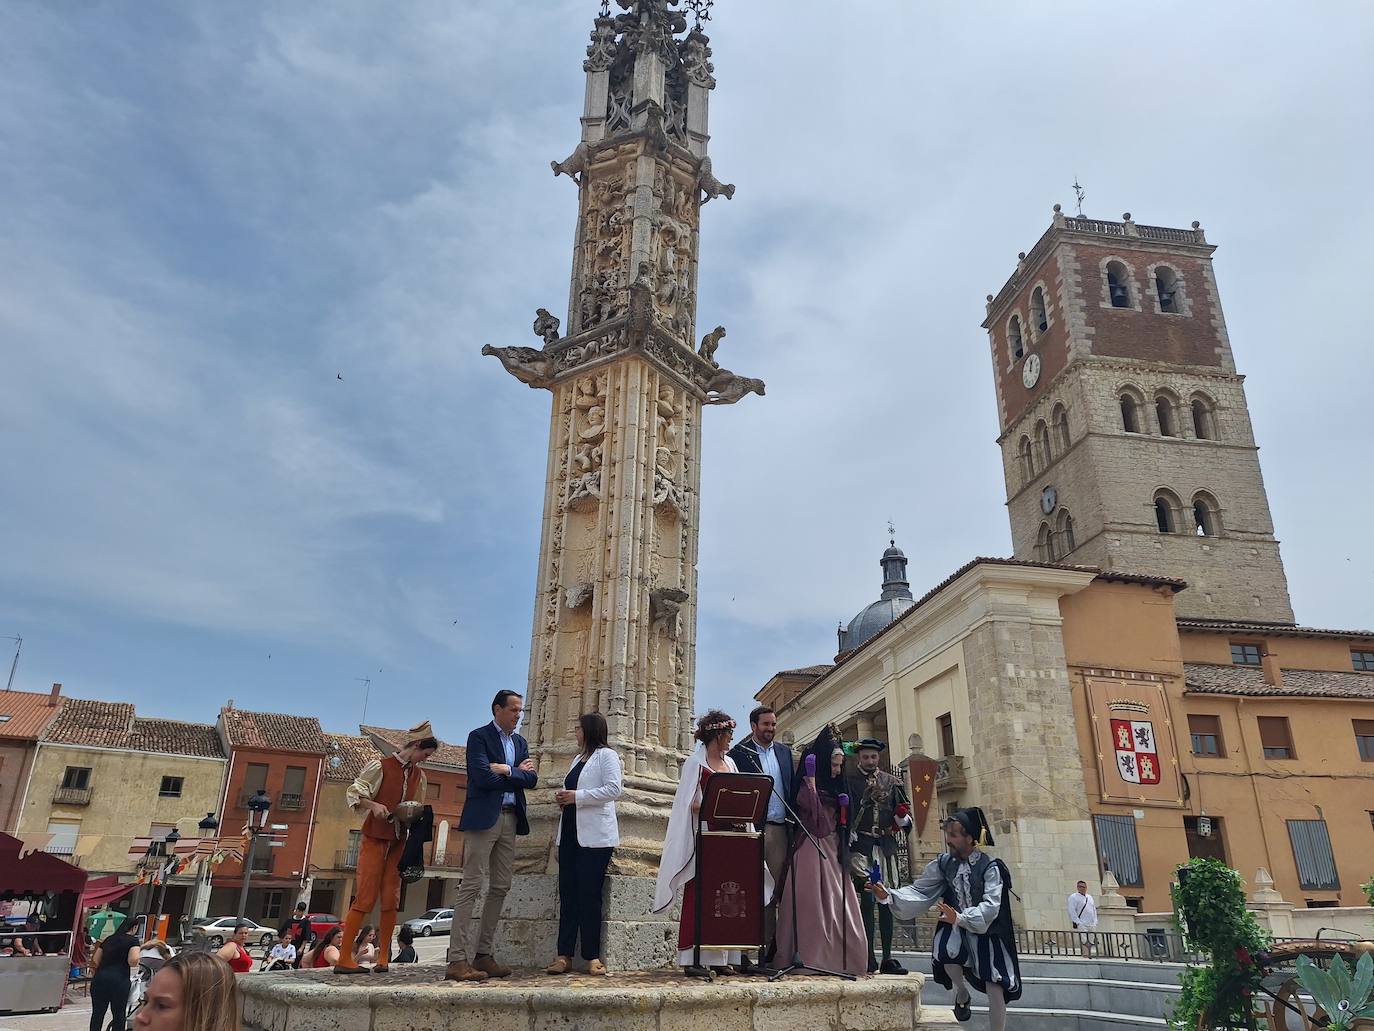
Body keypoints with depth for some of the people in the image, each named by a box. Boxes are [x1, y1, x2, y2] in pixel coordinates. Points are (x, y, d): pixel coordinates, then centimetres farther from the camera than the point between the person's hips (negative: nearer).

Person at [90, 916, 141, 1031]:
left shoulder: (108, 939, 18)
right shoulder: (133, 940, 0)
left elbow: (95, 961, 17)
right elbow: (133, 960, -13)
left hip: (100, 977, 5)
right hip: (119, 980, -5)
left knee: (97, 1013, 11)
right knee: (118, 1015, 7)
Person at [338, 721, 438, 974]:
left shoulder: (418, 775, 11)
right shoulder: (380, 766, -6)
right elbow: (353, 793, -6)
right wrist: (374, 805, -22)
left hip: (399, 842, 5)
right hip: (375, 839, -5)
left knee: (391, 900, 2)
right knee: (366, 898, -7)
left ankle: (383, 958, 8)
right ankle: (344, 959, -1)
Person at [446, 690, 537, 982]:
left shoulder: (520, 742, 18)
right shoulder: (479, 737, -2)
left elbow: (532, 779, 7)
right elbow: (483, 777, -15)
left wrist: (507, 770, -9)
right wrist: (518, 773, -3)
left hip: (510, 820, 7)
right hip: (484, 818, -7)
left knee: (500, 888, 7)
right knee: (471, 886, -8)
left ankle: (482, 954, 15)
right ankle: (457, 960, -7)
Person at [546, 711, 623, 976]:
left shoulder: (606, 755, -3)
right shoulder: (578, 758, 21)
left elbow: (614, 789, -15)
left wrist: (576, 797, -16)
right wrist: (562, 795, 6)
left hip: (594, 836, -7)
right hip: (570, 833, 7)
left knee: (589, 895, -5)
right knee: (567, 893, 4)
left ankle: (592, 956, 3)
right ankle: (564, 955, 7)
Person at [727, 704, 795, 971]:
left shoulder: (784, 752, 16)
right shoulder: (739, 753, 0)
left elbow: (792, 788, 17)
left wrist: (793, 823, 9)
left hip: (780, 830, 5)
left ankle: (767, 948, 13)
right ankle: (743, 952, -1)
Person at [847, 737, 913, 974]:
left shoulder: (891, 782, 13)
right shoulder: (850, 781, 2)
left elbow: (904, 808, 17)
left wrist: (902, 819, -5)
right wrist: (848, 838, -15)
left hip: (886, 847, 4)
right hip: (861, 847, -4)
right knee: (867, 901, -7)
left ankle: (887, 958, 13)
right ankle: (869, 959, -3)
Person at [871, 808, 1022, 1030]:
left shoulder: (990, 867, -16)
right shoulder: (944, 864, -5)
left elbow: (990, 906, -25)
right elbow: (920, 891, -7)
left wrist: (960, 918, -41)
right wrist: (889, 895, -23)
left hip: (987, 931, -2)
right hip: (957, 927, 2)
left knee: (995, 990, -7)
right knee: (945, 951, -29)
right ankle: (961, 993, 4)